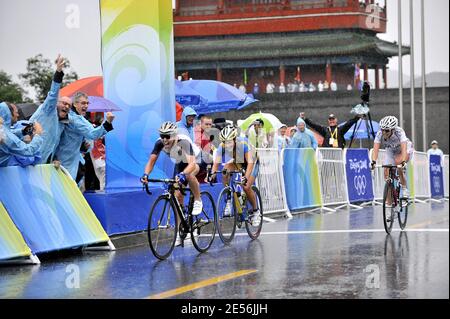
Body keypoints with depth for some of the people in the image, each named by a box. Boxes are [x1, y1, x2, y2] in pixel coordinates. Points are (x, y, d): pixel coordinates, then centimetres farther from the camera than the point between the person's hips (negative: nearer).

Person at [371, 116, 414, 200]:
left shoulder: (399, 132, -37)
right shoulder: (380, 134, -29)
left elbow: (404, 148, -48)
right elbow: (375, 148, -37)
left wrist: (403, 162, -63)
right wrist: (373, 161, -53)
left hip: (406, 149, -4)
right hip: (391, 151, 4)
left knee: (398, 162, -34)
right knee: (387, 173, -10)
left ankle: (404, 188, -17)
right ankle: (389, 202, 0)